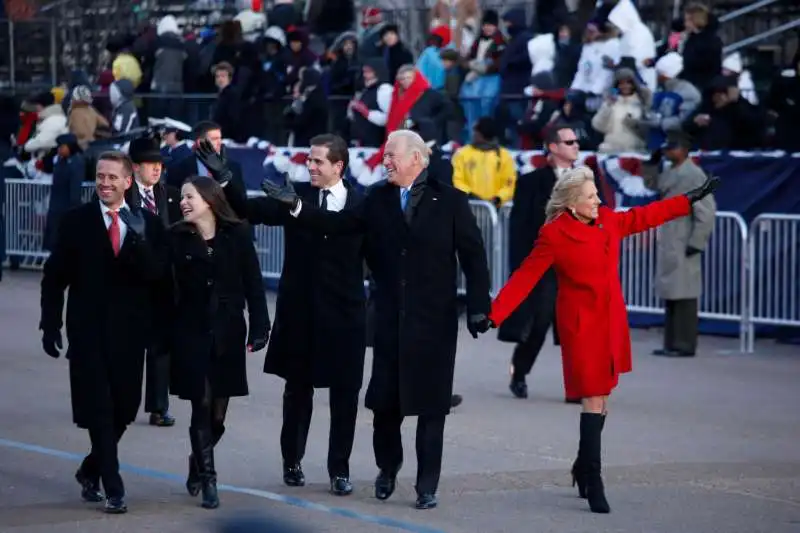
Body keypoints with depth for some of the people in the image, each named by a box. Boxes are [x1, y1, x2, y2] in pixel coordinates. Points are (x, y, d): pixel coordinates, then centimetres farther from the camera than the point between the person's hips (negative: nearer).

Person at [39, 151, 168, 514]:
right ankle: (113, 488, -3)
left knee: (123, 410, 8)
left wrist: (138, 240, -23)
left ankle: (91, 470, 30)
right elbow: (55, 277, 2)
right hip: (88, 331, -2)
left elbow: (157, 275, -7)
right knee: (99, 411, -5)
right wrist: (50, 324, -3)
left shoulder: (147, 224, 4)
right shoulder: (76, 221, 0)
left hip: (129, 331, 2)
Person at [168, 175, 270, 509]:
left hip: (227, 332, 1)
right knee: (201, 407, -5)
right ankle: (208, 480, 3)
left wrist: (259, 325, -8)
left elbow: (252, 282, 0)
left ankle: (198, 464, 33)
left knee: (218, 413, 8)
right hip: (190, 331, -1)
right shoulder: (176, 238, -1)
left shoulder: (237, 234, 0)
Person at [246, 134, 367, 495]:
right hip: (300, 310, 1)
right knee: (298, 388, 11)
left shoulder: (361, 204, 0)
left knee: (345, 392, 3)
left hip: (344, 312, -1)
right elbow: (253, 210, -13)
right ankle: (292, 461, 26)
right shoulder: (295, 196, 1)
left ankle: (339, 469, 13)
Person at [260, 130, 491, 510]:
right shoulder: (378, 200, 6)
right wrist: (295, 205, -10)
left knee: (431, 407, 1)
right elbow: (338, 224, 1)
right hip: (391, 318, 3)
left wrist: (478, 306, -9)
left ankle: (427, 485, 9)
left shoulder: (449, 200, -3)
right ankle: (387, 467, 31)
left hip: (434, 320, -3)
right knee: (384, 401, 7)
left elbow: (473, 254, -4)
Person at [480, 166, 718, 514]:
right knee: (593, 400, -8)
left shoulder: (608, 221, 5)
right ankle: (592, 482, -5)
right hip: (582, 325, -6)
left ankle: (584, 468, 29)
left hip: (611, 322, 6)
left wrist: (690, 200, 27)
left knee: (602, 399, 12)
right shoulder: (554, 235, -12)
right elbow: (525, 277, -13)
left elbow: (643, 217, 20)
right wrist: (494, 314, -19)